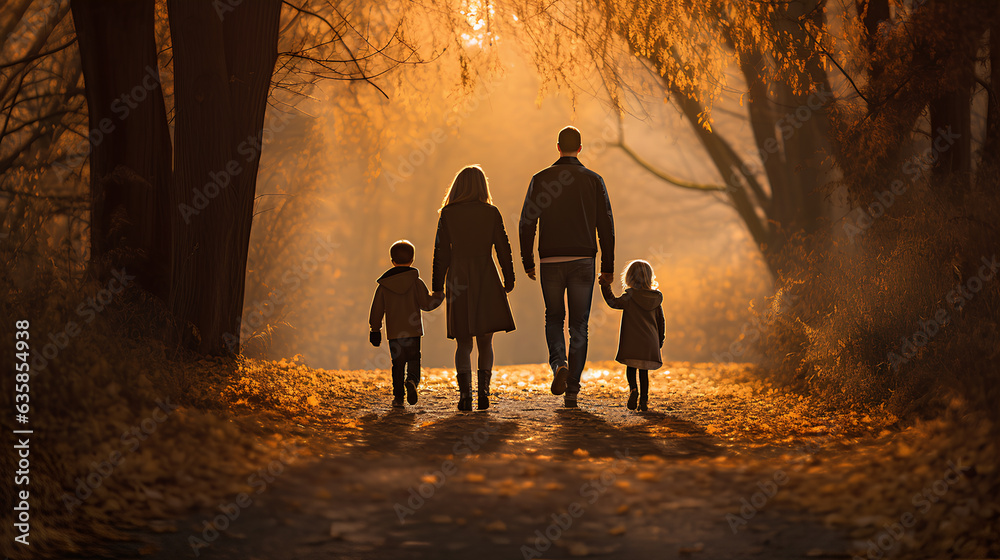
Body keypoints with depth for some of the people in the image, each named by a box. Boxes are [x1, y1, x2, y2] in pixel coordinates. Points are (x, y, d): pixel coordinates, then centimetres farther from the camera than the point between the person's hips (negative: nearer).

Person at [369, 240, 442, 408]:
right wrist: (439, 296, 12)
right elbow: (426, 303, -5)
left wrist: (375, 330, 14)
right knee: (414, 359, 7)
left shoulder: (383, 285, 3)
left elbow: (377, 310, 6)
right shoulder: (416, 282, -4)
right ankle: (412, 380, -23)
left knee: (398, 364, 8)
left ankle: (398, 396, 4)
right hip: (413, 330, -1)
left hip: (393, 331, 1)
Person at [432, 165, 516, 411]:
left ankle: (465, 393, -7)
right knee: (485, 341, 9)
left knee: (464, 343, 7)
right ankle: (484, 390, -5)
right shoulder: (491, 213, -1)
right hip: (486, 279, 0)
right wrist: (509, 280, 12)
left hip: (458, 279, 0)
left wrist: (437, 287, 5)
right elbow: (503, 248, 2)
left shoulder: (447, 214, -1)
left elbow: (441, 253, 0)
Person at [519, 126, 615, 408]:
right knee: (579, 326, 6)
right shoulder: (594, 180, 2)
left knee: (554, 319, 17)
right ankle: (572, 390, 3)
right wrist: (608, 265, 6)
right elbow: (606, 225, 0)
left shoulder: (540, 179, 1)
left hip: (551, 261, 0)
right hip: (582, 260, 0)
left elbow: (527, 222, -2)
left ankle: (559, 364, -11)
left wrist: (527, 261, 7)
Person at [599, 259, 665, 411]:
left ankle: (633, 388, -15)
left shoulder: (630, 295, -8)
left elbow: (614, 302, -14)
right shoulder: (656, 298, 6)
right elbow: (660, 320, 11)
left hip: (632, 341, -3)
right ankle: (643, 400, 3)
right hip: (650, 341, 3)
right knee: (644, 371, 10)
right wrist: (659, 341, 20)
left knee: (631, 367, 10)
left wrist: (605, 286, -4)